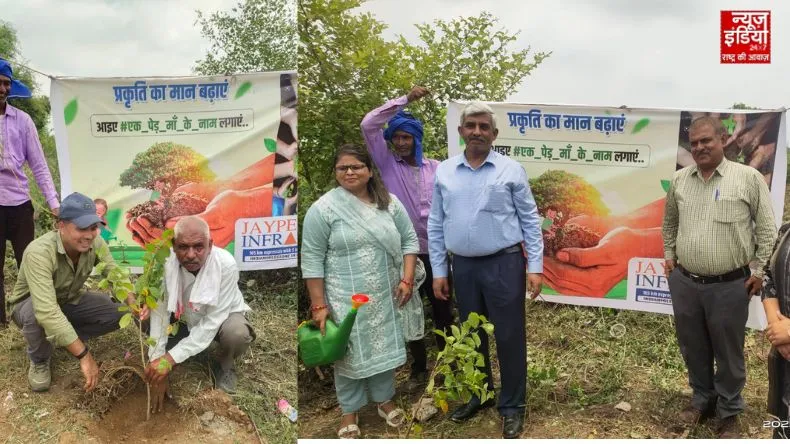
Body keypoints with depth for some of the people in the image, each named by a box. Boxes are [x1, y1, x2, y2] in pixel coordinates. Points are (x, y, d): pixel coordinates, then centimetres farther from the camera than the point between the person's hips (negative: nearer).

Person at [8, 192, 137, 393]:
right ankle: (39, 361, -6)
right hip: (31, 305, -4)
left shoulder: (95, 244, -22)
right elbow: (47, 312, -48)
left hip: (70, 301, 5)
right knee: (36, 313, -39)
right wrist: (84, 355, -50)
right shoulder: (39, 252, -39)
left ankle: (65, 336, 8)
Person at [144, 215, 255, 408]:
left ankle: (226, 365, 0)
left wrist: (170, 358, -39)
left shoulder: (226, 265, -36)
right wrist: (157, 362, -30)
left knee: (237, 334, -34)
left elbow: (211, 324, -34)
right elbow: (159, 315, -25)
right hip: (183, 316, 3)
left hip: (220, 316, -3)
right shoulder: (165, 264, -29)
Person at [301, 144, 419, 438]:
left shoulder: (390, 203, 1)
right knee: (349, 353, 8)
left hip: (386, 296, 4)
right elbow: (312, 259, -11)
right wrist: (318, 305, -13)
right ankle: (349, 410, 27)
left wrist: (407, 279, -5)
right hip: (345, 299, -3)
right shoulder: (322, 209, -11)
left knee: (384, 347, 16)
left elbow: (409, 240, 6)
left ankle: (384, 399, 36)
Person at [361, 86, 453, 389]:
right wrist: (405, 99, -9)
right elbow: (368, 125, -7)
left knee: (442, 310, 10)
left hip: (434, 251, 1)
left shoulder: (435, 168, 5)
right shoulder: (387, 164, 3)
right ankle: (419, 367, 24)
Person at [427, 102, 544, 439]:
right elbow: (436, 225, 7)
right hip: (463, 266, 3)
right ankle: (478, 394, 35)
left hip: (504, 263, -3)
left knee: (509, 337, 4)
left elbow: (530, 220, -1)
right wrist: (438, 271, 4)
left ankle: (512, 406, 19)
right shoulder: (444, 172, 4)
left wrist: (535, 267, -6)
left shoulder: (511, 170, -3)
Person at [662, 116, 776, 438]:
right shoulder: (679, 180, 4)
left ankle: (729, 411, 28)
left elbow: (767, 228, -2)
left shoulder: (749, 178, -7)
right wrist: (668, 254, 12)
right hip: (684, 282, 4)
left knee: (728, 352, 10)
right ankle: (702, 399, 37)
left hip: (730, 285, -3)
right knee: (693, 348, 17)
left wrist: (760, 269, -4)